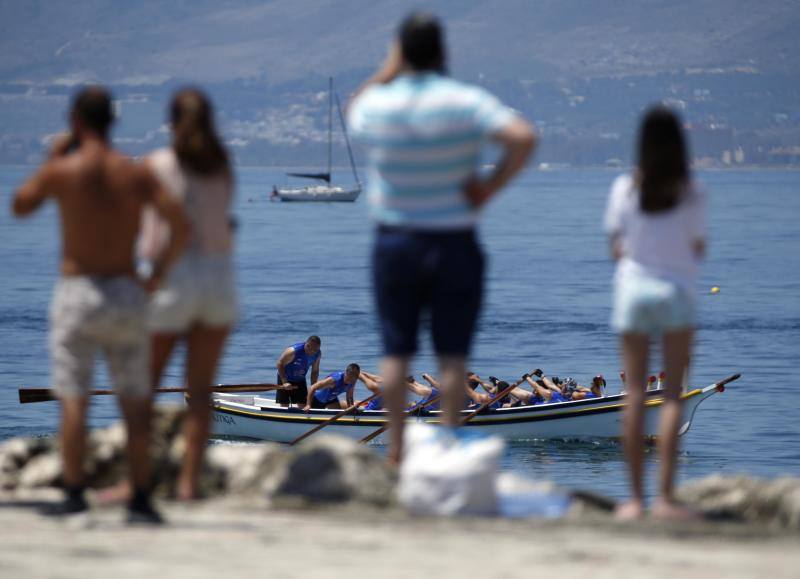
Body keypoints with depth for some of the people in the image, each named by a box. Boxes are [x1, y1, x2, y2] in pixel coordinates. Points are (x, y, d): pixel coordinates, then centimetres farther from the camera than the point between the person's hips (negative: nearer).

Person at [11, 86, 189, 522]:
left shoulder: (61, 171, -8)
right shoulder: (136, 174, -1)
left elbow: (20, 207, 10)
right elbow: (181, 226, -9)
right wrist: (160, 271, 4)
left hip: (76, 293, -2)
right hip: (126, 293, 2)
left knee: (73, 399, -2)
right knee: (134, 403, 7)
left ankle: (74, 493, -9)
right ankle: (140, 499, 5)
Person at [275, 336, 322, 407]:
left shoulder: (318, 354, -13)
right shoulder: (293, 351, -30)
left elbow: (315, 371, 1)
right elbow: (280, 364, -23)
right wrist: (284, 382, -28)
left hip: (300, 380, 5)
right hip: (285, 378, -5)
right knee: (284, 405, -4)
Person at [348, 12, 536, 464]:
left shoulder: (377, 105, -4)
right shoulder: (465, 102, -11)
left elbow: (354, 111, 22)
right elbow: (523, 137, -24)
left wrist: (388, 71, 13)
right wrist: (492, 187, -15)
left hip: (395, 242, 2)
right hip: (454, 242, -2)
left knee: (397, 351, 8)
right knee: (452, 354, 3)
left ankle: (397, 451, 8)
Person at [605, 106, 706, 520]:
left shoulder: (625, 189, -3)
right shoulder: (690, 195, -6)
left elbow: (616, 248, 2)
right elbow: (698, 249, 0)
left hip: (632, 289, 2)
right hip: (675, 294, -2)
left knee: (634, 395, 4)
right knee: (672, 396, 1)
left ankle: (635, 498, 3)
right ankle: (665, 496, -6)